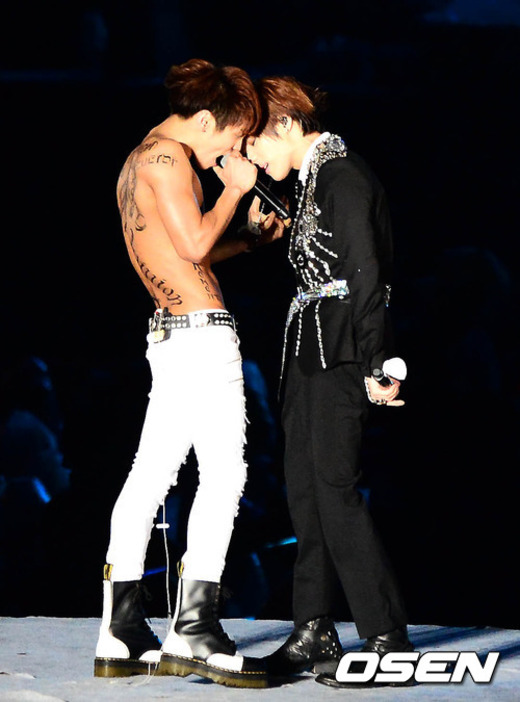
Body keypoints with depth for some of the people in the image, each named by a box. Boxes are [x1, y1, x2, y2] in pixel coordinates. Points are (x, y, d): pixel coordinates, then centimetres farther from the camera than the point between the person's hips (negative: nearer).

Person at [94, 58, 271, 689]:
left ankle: (121, 635, 9)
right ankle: (194, 631, -16)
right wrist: (234, 189, -6)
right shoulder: (166, 157, -10)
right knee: (224, 475, -11)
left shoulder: (137, 163, 21)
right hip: (203, 330, -11)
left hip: (169, 332, 11)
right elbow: (193, 244, -19)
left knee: (151, 473, 8)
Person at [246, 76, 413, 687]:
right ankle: (314, 634, 11)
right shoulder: (312, 179, 16)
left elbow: (366, 276, -17)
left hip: (340, 353, -10)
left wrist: (374, 367, -20)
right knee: (304, 488, 8)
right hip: (309, 348, 10)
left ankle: (388, 641, -8)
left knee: (334, 488, -11)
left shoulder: (343, 177, -12)